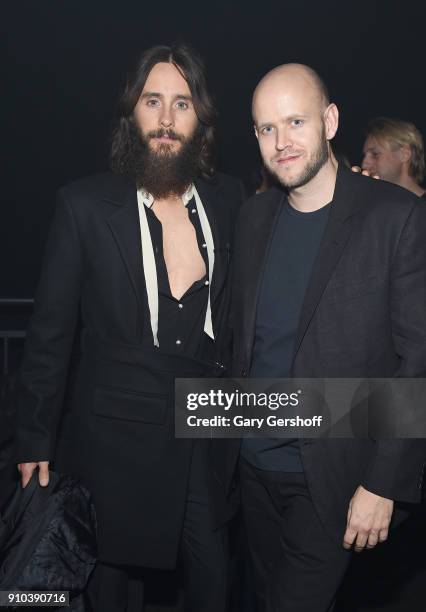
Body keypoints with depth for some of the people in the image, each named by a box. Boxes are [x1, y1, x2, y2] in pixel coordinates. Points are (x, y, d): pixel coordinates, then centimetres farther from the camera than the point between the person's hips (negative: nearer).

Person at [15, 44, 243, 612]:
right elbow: (50, 331, -4)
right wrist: (36, 440, 0)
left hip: (211, 436, 3)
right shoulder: (85, 204, -8)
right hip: (116, 437, -2)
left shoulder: (228, 199, 0)